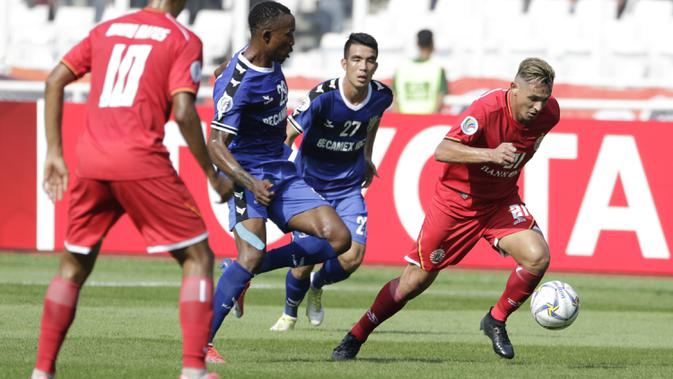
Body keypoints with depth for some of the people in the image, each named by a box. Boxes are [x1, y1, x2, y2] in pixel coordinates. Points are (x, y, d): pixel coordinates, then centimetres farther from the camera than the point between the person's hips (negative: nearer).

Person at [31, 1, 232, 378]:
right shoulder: (184, 40, 3)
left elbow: (55, 81, 13)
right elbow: (183, 112, -8)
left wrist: (55, 153, 16)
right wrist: (213, 175, 1)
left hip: (90, 162, 5)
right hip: (141, 162, -5)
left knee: (74, 266, 19)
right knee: (198, 258, 6)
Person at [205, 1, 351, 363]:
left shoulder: (271, 62, 6)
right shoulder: (238, 82, -21)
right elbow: (216, 144, -25)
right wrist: (250, 183, -38)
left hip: (281, 171, 8)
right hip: (249, 174, -8)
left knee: (338, 238, -5)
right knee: (252, 255, -24)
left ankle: (243, 272, 4)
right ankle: (200, 344, -18)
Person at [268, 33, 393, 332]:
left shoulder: (381, 96, -9)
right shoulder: (323, 96, -23)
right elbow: (287, 134, -20)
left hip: (349, 188, 3)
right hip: (310, 184, -3)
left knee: (352, 258, -13)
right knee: (305, 261, -7)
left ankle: (317, 285, 23)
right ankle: (290, 312, 26)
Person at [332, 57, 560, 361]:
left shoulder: (548, 114, -12)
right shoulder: (488, 108, -30)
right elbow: (442, 151, -40)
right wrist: (491, 154, -51)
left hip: (501, 201, 4)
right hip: (458, 197, -4)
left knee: (537, 256, -21)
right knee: (417, 279, 1)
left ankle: (496, 321, 3)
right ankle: (355, 337, 19)